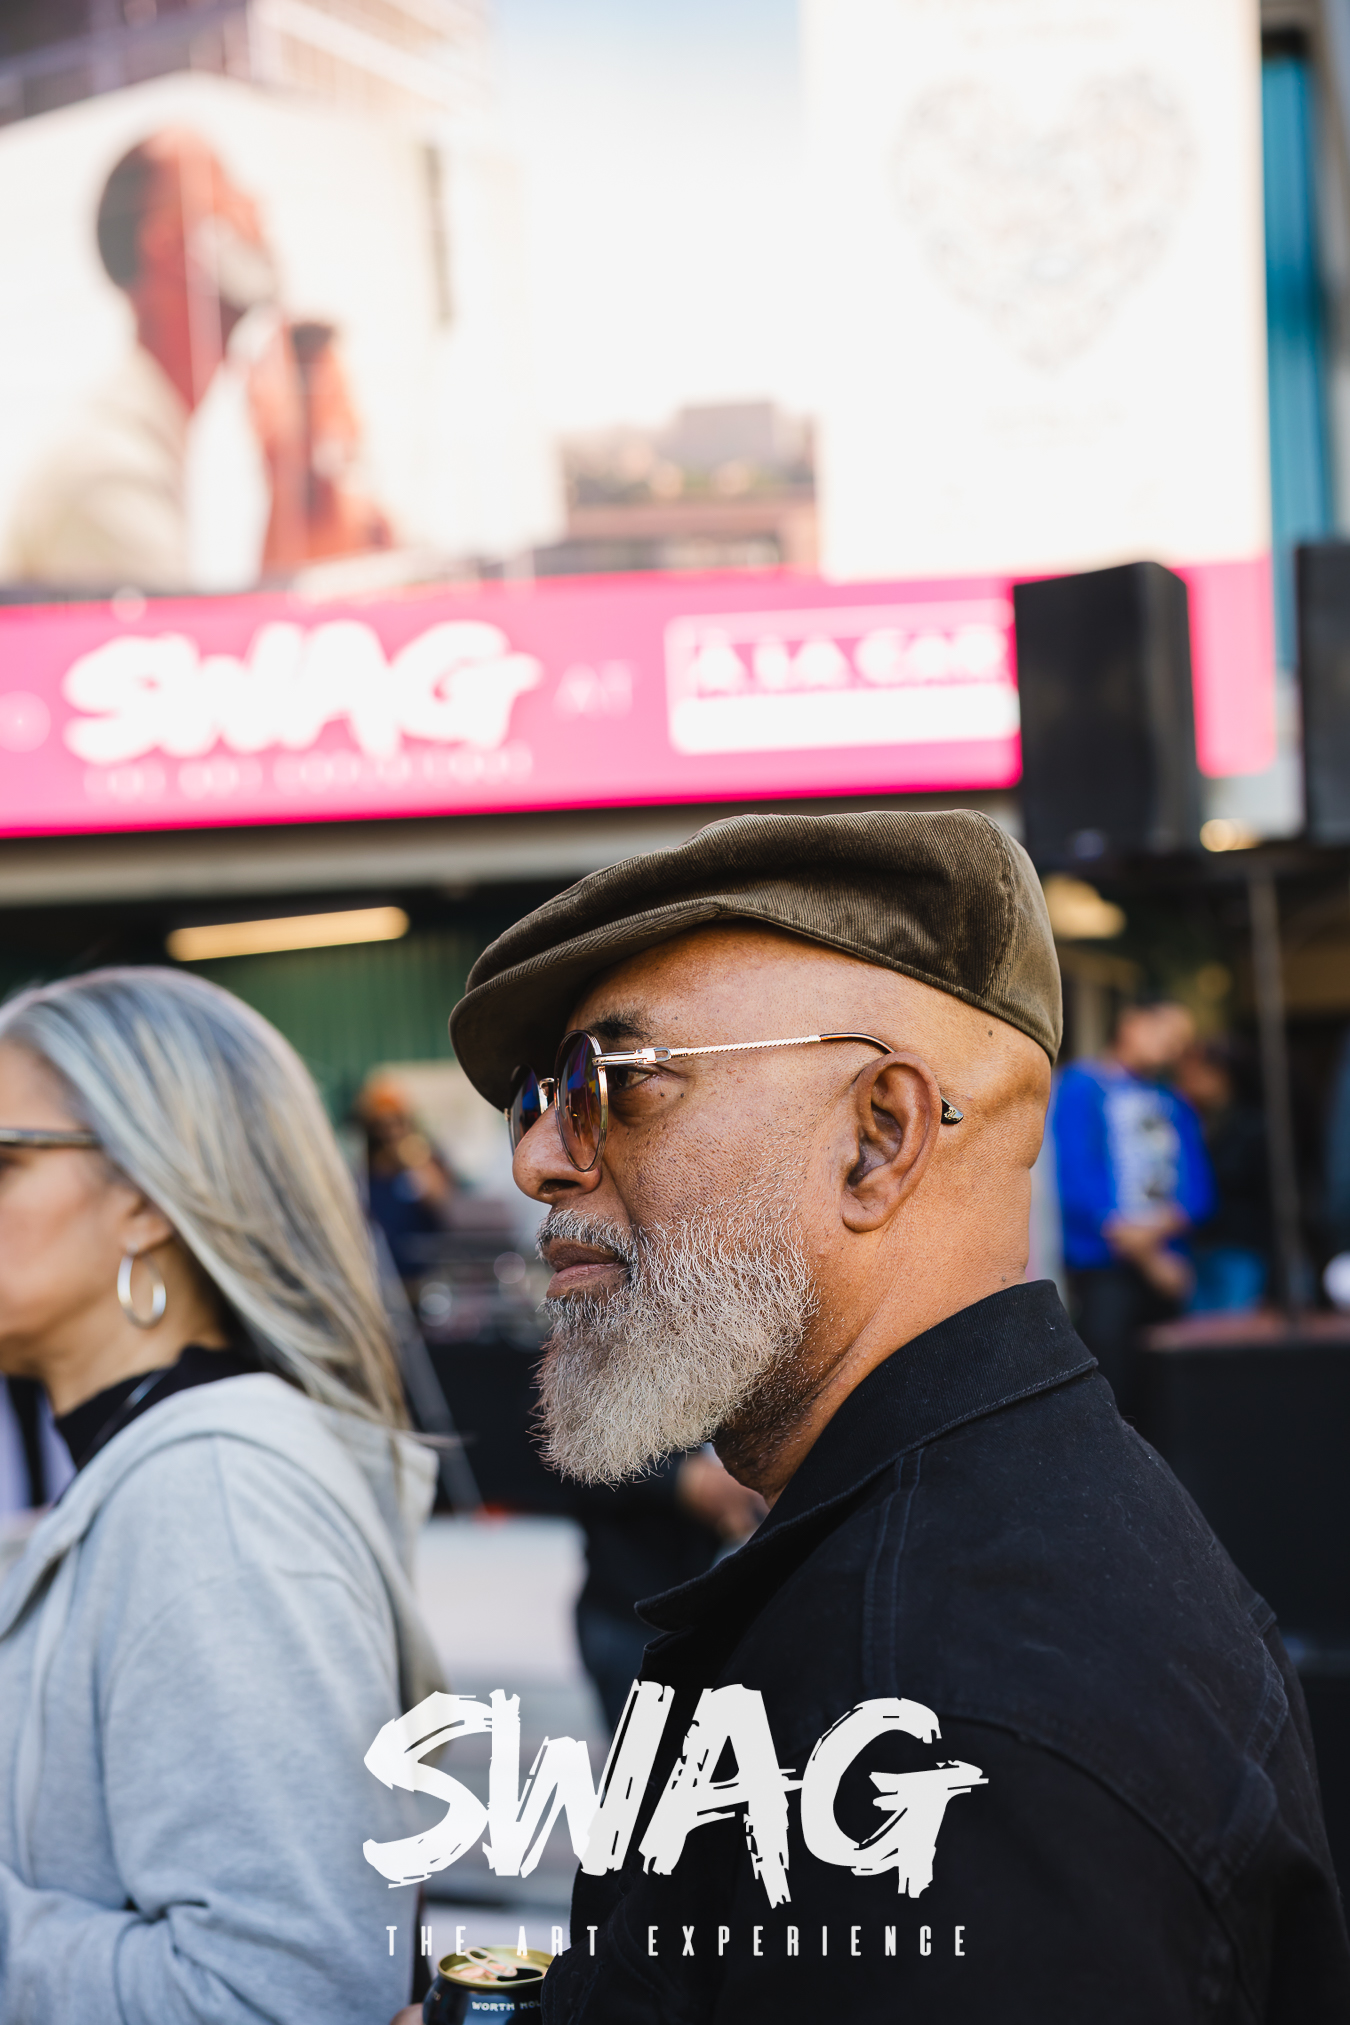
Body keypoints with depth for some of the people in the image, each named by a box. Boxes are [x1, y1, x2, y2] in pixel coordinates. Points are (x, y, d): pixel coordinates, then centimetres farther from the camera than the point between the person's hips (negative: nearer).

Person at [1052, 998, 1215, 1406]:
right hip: (1104, 1269, -6)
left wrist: (1157, 1227, -12)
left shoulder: (1174, 1105, 18)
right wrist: (1149, 1260, -10)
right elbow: (1077, 1184, -10)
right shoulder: (1083, 1088, -1)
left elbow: (1199, 1192, 11)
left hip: (1166, 1269, 6)